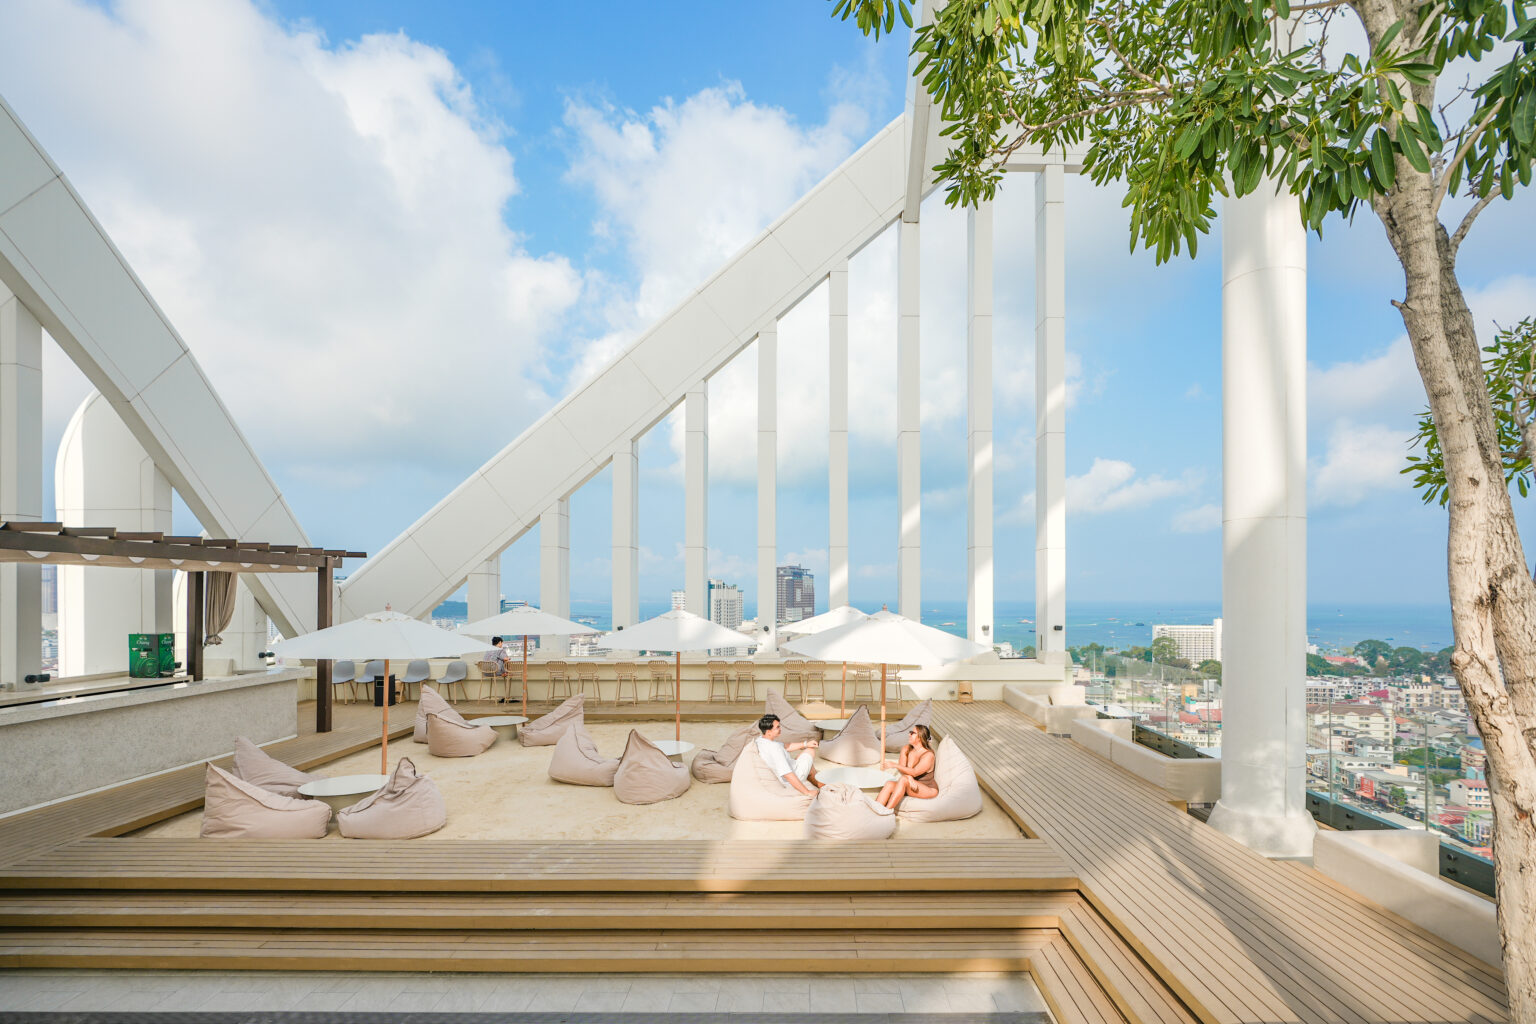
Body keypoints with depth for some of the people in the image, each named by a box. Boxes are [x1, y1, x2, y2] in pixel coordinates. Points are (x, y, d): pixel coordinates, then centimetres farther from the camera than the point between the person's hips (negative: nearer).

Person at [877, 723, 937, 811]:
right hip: (913, 785, 6)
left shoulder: (928, 755, -17)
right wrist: (909, 778, -28)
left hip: (929, 789, -6)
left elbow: (914, 772, -27)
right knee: (889, 784, -23)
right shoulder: (906, 749, 4)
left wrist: (894, 765, -33)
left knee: (903, 780, -32)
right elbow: (902, 770, -6)